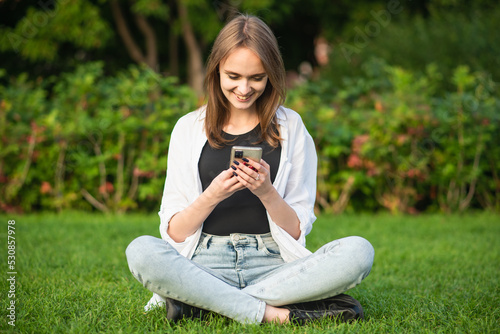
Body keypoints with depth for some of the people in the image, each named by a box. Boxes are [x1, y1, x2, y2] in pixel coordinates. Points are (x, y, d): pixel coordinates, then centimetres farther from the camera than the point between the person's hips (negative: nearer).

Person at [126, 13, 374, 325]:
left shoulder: (291, 128, 9)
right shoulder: (190, 128, 9)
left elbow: (298, 230, 5)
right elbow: (174, 232, 4)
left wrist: (267, 193, -13)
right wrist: (211, 197, -14)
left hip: (272, 263, 1)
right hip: (205, 262, -1)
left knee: (359, 252, -27)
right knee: (140, 251, -31)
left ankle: (197, 301, -23)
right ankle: (273, 314, -27)